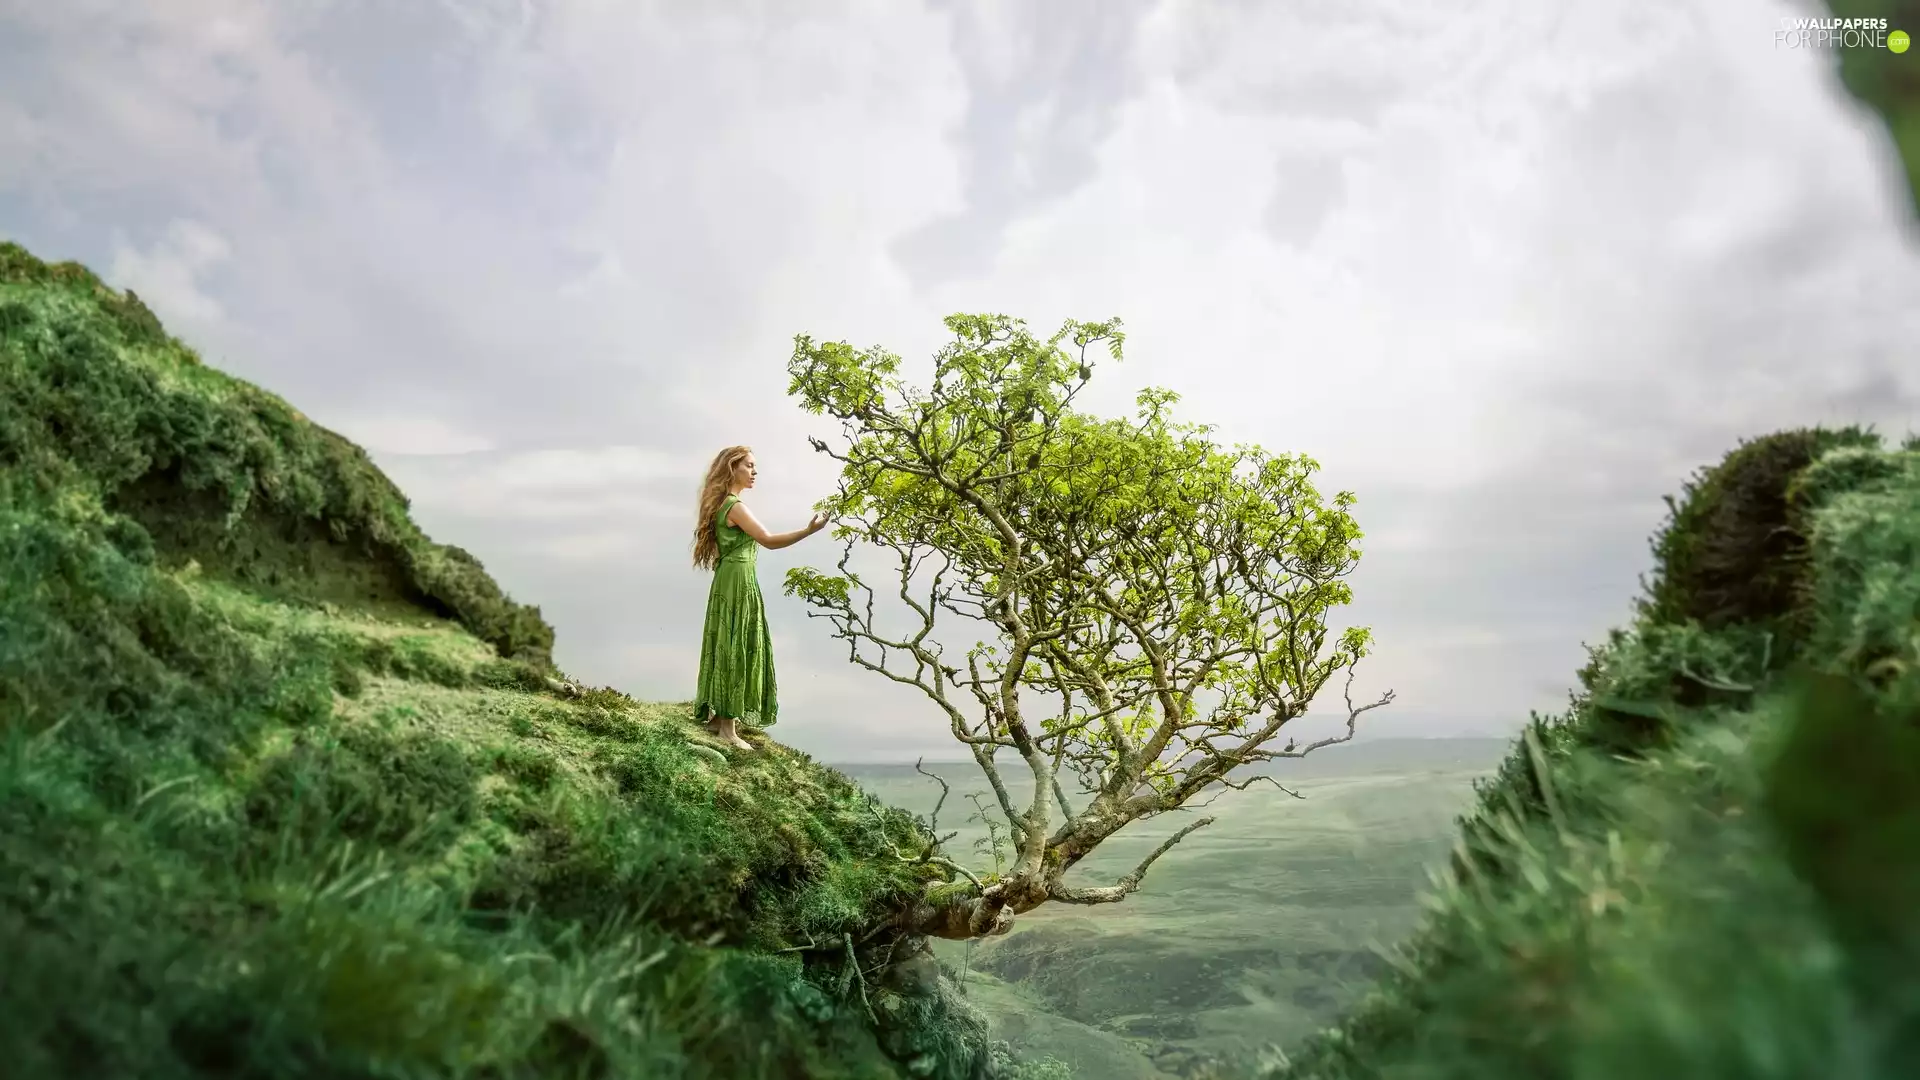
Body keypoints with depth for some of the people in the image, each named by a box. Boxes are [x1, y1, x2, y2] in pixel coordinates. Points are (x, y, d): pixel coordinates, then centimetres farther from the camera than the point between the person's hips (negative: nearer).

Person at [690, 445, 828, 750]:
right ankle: (728, 726, -2)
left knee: (728, 648, 13)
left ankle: (716, 716, 21)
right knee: (735, 649, -6)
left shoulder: (723, 504, 15)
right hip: (738, 582, -10)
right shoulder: (734, 506, -16)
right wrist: (809, 530, -30)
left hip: (730, 581, 10)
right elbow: (768, 540, -23)